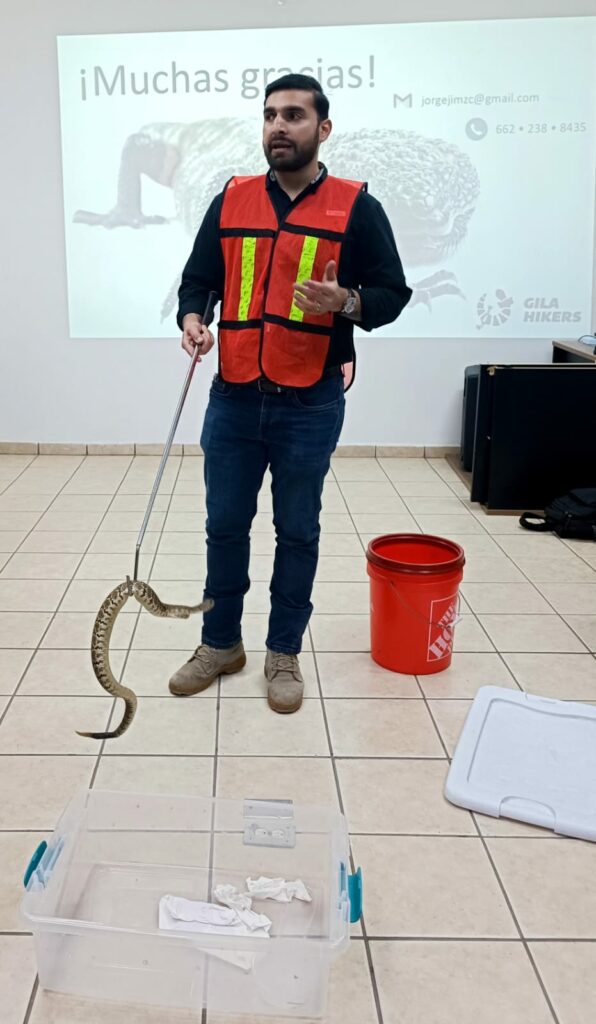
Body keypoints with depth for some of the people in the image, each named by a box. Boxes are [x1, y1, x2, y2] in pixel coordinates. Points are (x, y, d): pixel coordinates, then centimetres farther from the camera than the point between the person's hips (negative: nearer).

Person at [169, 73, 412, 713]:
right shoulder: (230, 202, 8)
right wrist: (191, 318, -10)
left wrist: (346, 301, -21)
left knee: (297, 533, 9)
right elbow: (197, 278, 11)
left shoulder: (356, 208, -1)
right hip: (233, 401, 3)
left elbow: (393, 293, 0)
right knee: (224, 526, 11)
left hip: (310, 407, -3)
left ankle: (285, 654, 26)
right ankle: (220, 643, 30)